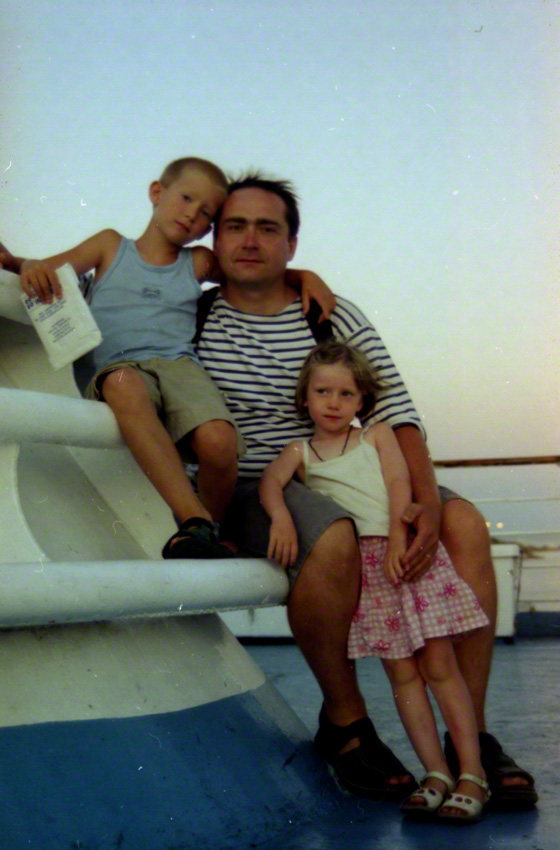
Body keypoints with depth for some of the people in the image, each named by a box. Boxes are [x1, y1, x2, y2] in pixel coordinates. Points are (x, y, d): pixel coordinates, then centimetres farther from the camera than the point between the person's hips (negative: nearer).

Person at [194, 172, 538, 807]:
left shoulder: (333, 317, 6)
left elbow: (395, 410, -2)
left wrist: (426, 501, -18)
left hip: (339, 480, 4)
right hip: (248, 494, -4)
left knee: (465, 524, -19)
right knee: (334, 539, -38)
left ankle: (470, 737, -13)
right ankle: (344, 722, -13)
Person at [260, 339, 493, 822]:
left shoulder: (378, 436, 15)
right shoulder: (300, 452, 15)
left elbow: (399, 484, 1)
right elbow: (271, 481, -3)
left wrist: (398, 538, -14)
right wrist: (281, 517, -25)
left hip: (406, 551, -1)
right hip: (358, 564, 1)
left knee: (439, 664, -5)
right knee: (402, 674, 0)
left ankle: (473, 773, -2)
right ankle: (436, 775, 4)